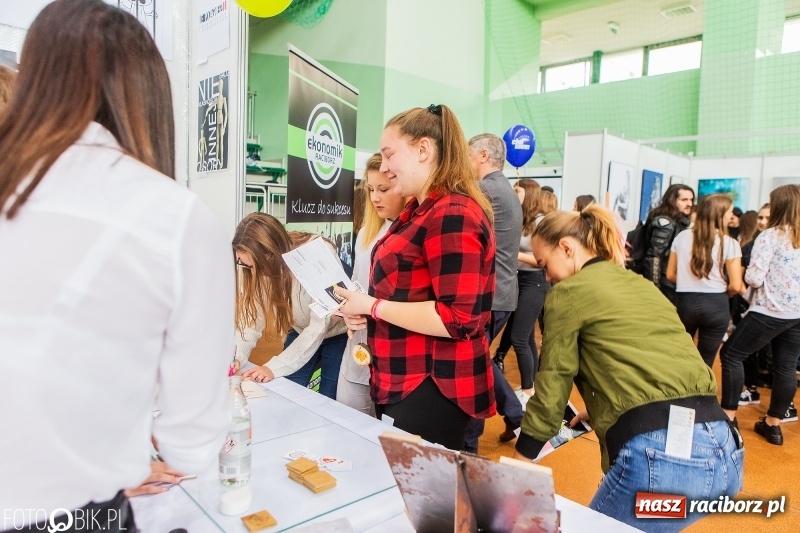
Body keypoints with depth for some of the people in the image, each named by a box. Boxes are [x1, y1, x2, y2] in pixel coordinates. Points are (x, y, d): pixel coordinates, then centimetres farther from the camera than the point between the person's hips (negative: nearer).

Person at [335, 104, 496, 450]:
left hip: (434, 390, -10)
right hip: (402, 383, 10)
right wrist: (362, 310, 3)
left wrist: (373, 306, -19)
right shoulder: (419, 211, 12)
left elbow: (458, 320, -26)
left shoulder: (453, 215, -20)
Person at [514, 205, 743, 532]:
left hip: (659, 453, -8)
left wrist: (517, 464, 15)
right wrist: (601, 410, 44)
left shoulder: (568, 291, 0)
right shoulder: (641, 284, 22)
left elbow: (552, 387, 3)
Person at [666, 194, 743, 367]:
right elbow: (736, 286, -9)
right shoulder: (729, 243, -7)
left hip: (684, 302, 2)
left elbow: (670, 275, 6)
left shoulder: (682, 237, 3)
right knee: (705, 362, 9)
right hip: (716, 306, -2)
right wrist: (720, 291, 11)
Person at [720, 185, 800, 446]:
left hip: (769, 312, -7)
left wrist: (749, 273, 3)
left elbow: (754, 278, -18)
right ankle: (773, 424, 21)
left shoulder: (770, 236, -12)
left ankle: (729, 415, 7)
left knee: (731, 355, 5)